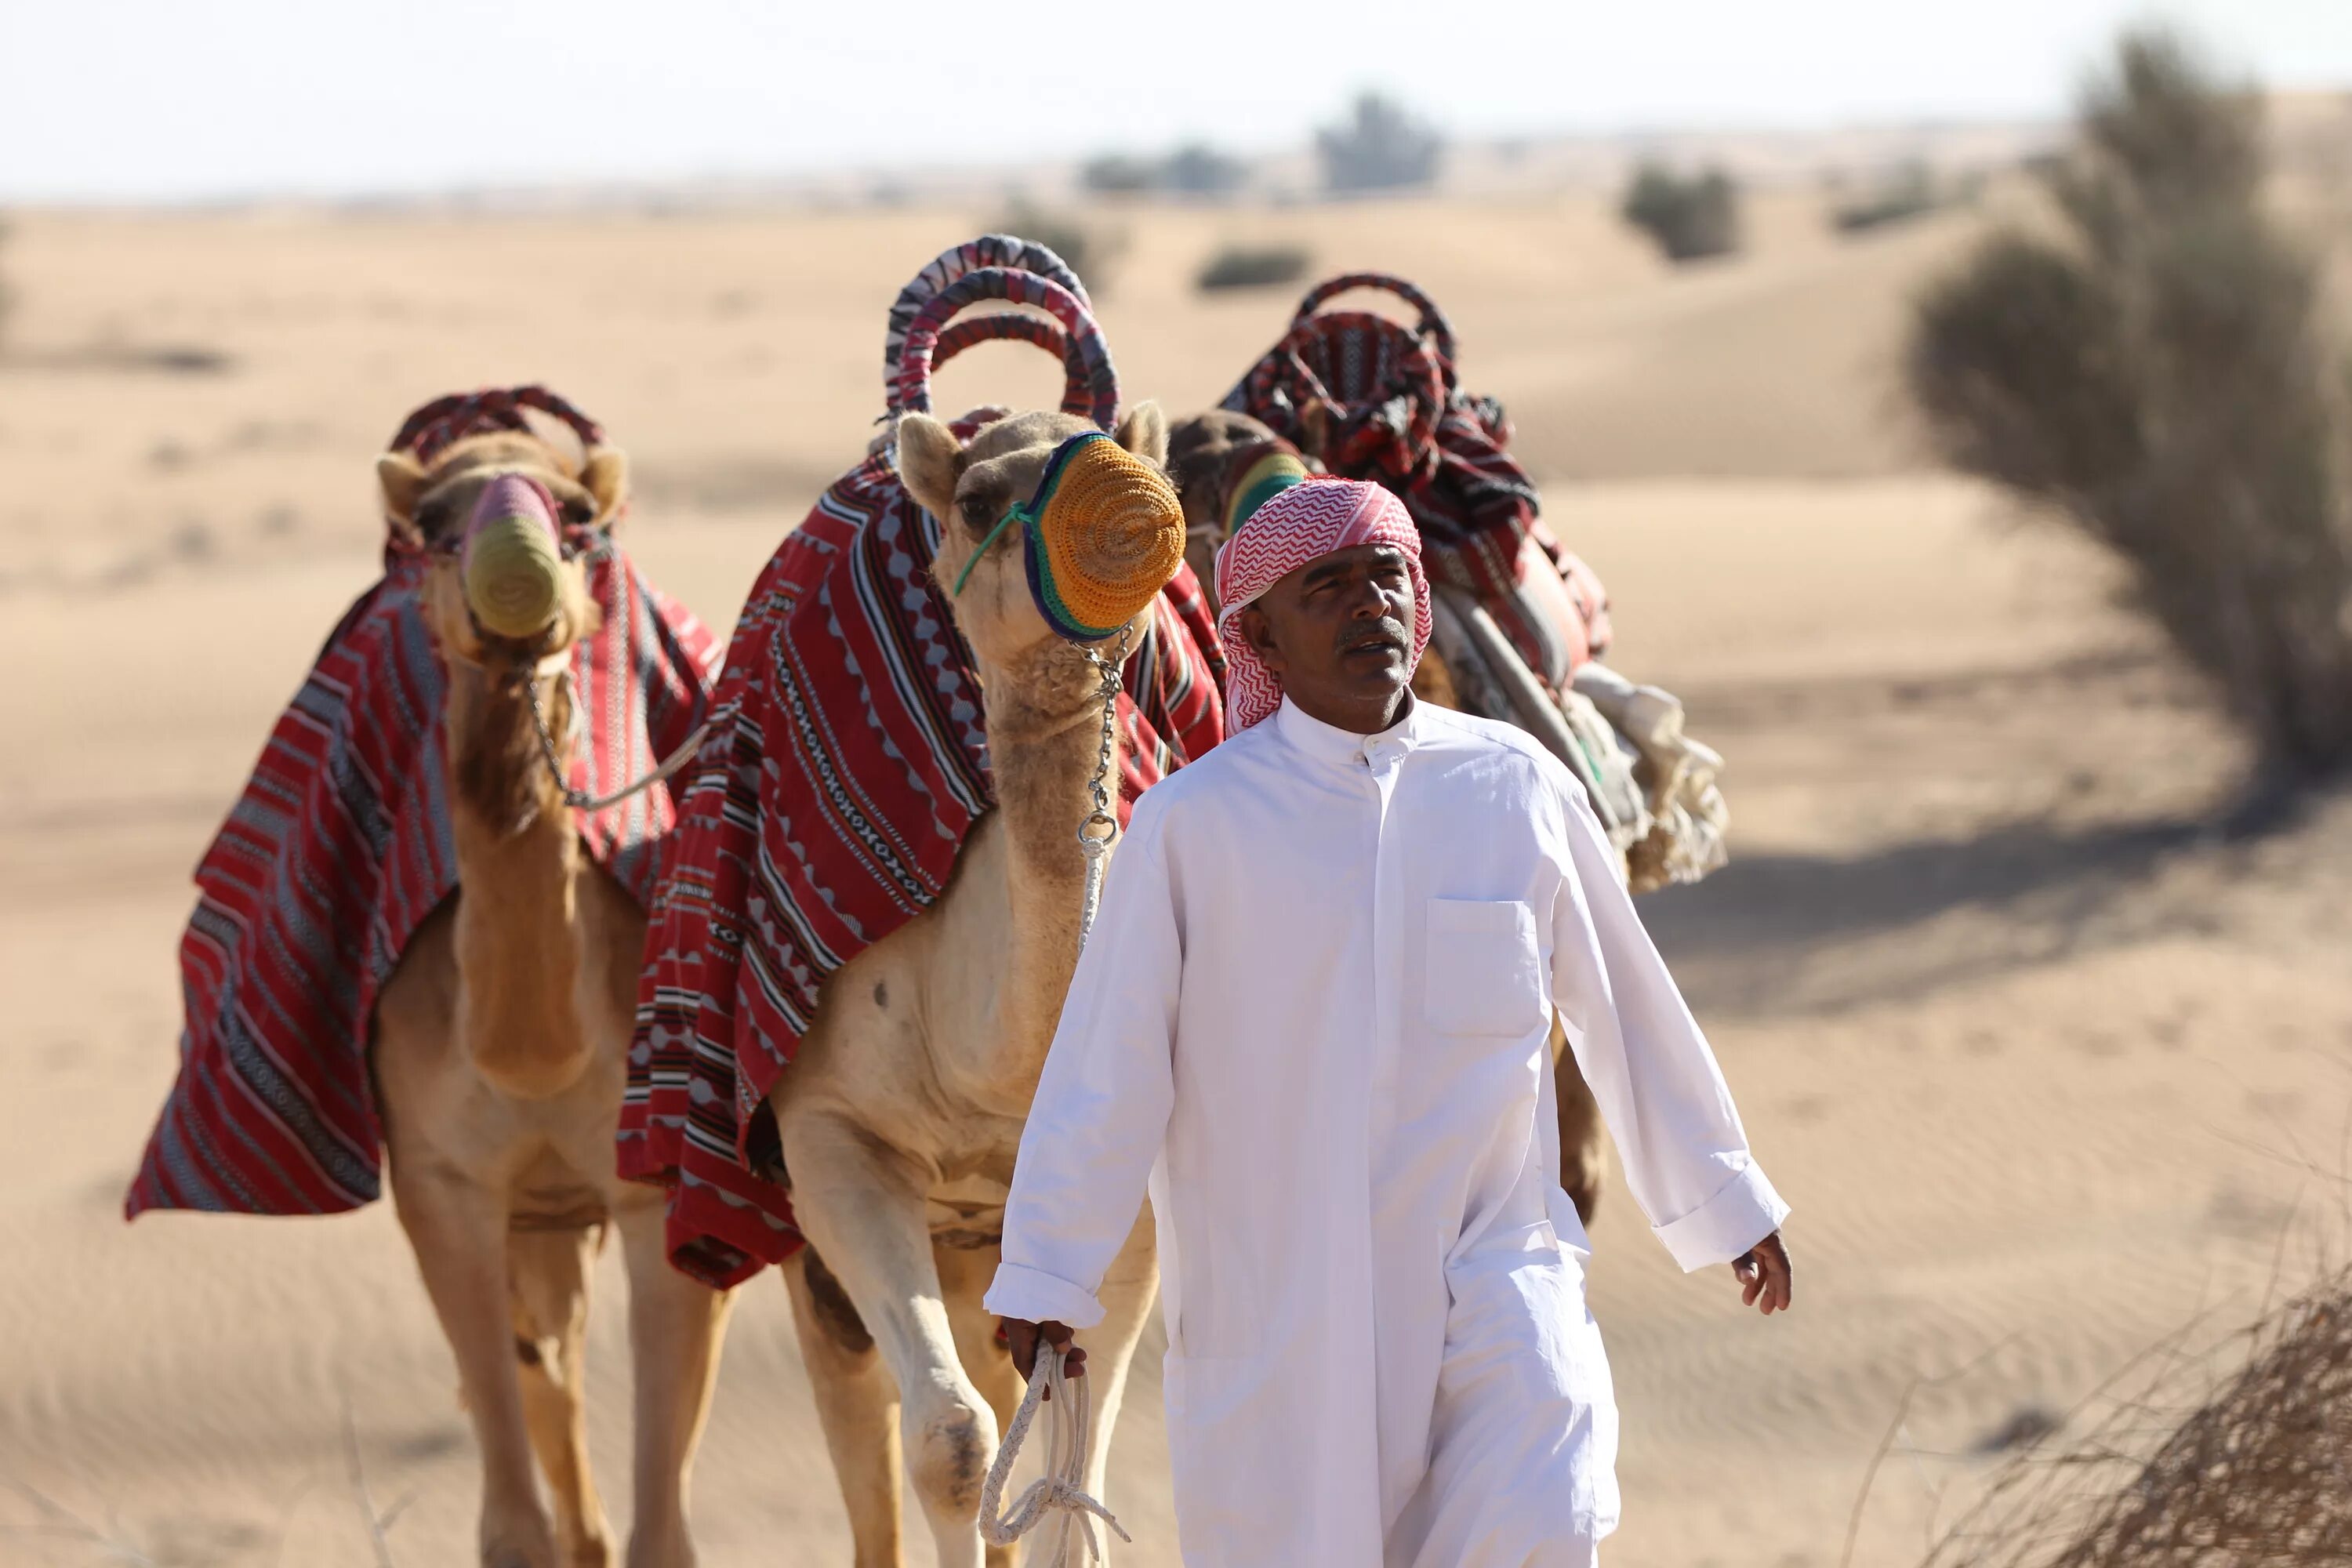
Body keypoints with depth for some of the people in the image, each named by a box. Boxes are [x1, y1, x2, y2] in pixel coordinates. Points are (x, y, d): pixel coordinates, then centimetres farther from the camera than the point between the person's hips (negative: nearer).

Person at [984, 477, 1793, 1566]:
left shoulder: (1519, 791, 2)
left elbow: (1628, 1007, 12)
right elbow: (1106, 1058, -4)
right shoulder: (1196, 822, -5)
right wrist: (1045, 1274, -6)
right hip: (1273, 1297, -1)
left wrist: (1721, 1203, 20)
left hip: (1489, 1271, 1)